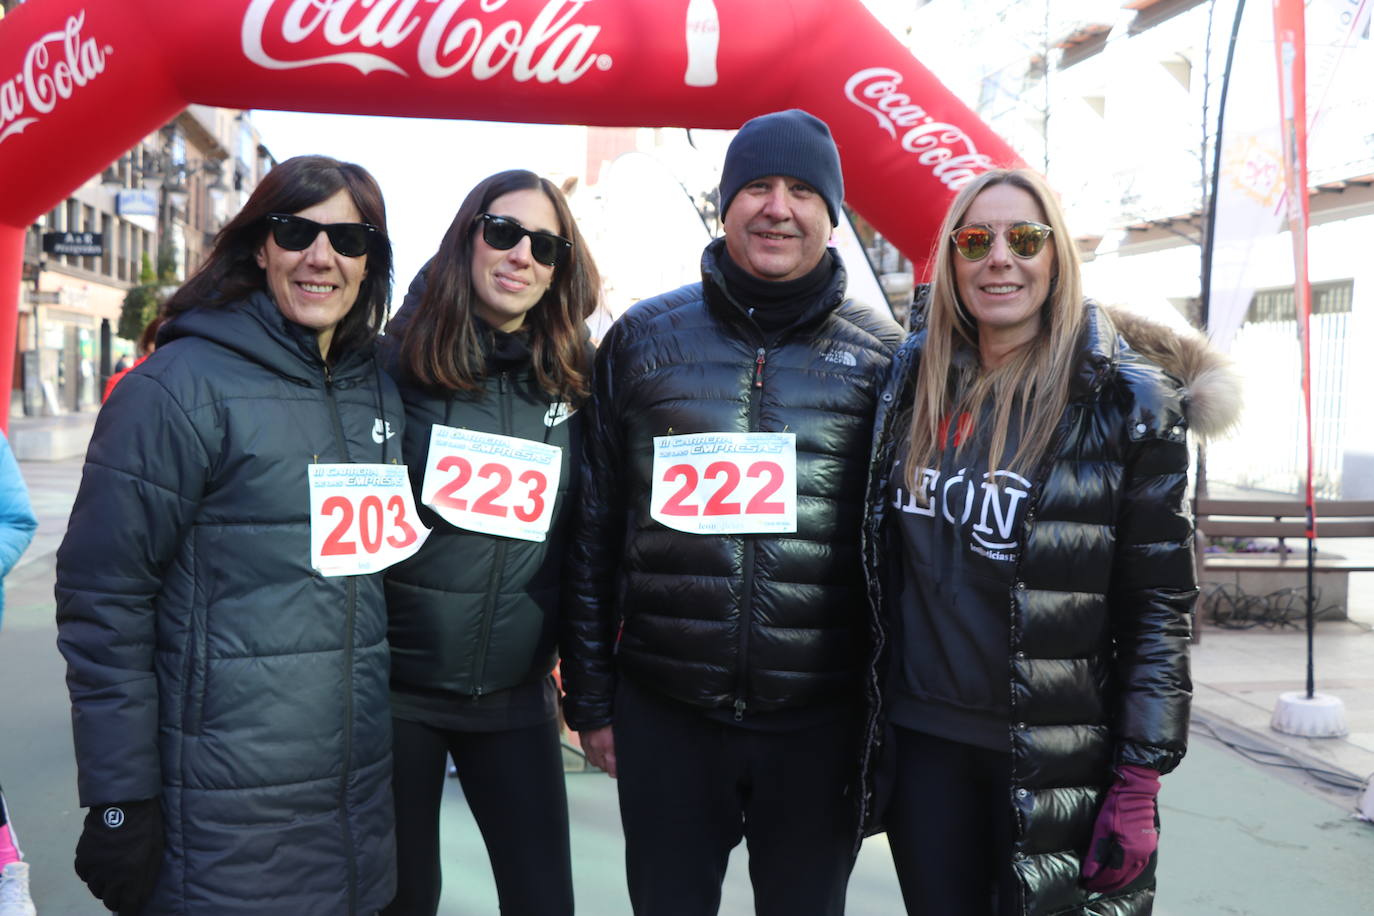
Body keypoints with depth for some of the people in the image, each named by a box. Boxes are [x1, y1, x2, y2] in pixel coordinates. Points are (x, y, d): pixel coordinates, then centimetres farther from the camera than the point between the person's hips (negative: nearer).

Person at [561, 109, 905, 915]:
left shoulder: (883, 355, 0)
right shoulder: (644, 339, 3)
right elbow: (595, 530, 5)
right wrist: (590, 696, 5)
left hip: (823, 722, 0)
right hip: (664, 714, 1)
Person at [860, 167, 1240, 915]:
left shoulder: (1124, 400, -6)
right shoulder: (914, 382, 6)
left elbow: (1158, 605, -7)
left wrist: (1140, 780, -11)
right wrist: (868, 722, 12)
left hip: (1056, 755, -3)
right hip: (921, 740, 4)